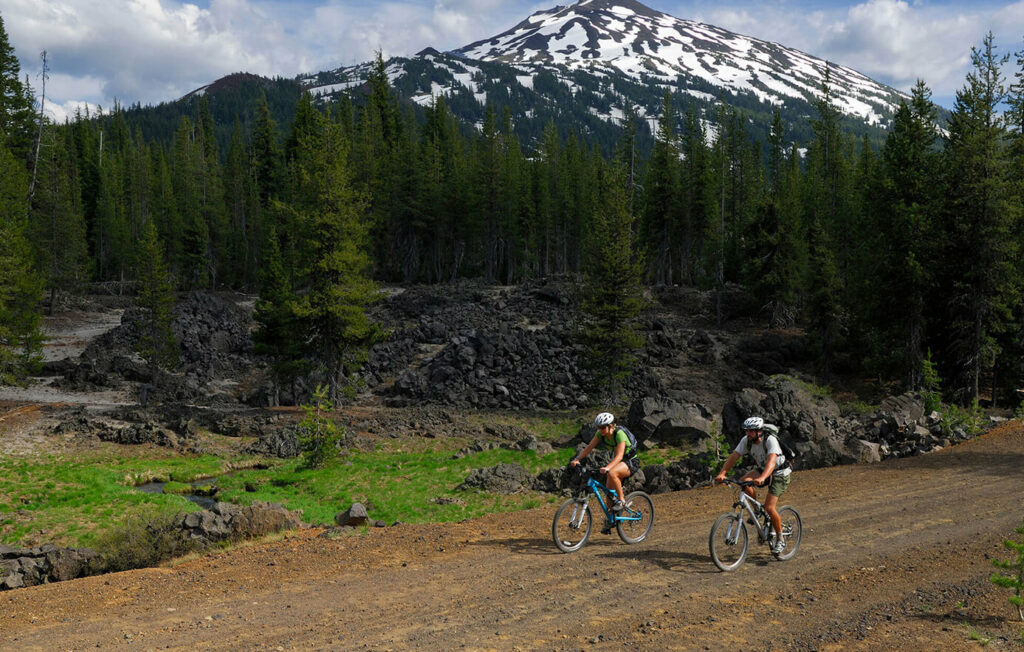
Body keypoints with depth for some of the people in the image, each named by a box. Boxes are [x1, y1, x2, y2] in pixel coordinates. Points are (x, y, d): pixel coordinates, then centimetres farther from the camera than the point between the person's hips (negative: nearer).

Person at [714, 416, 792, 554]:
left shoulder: (770, 440, -30)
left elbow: (772, 461, -43)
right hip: (763, 470, 6)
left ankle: (780, 539, 3)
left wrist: (762, 478, -60)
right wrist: (722, 473, -33)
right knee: (744, 480, -23)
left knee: (769, 507, -18)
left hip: (780, 474, -6)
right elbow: (734, 456, -18)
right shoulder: (746, 440, -13)